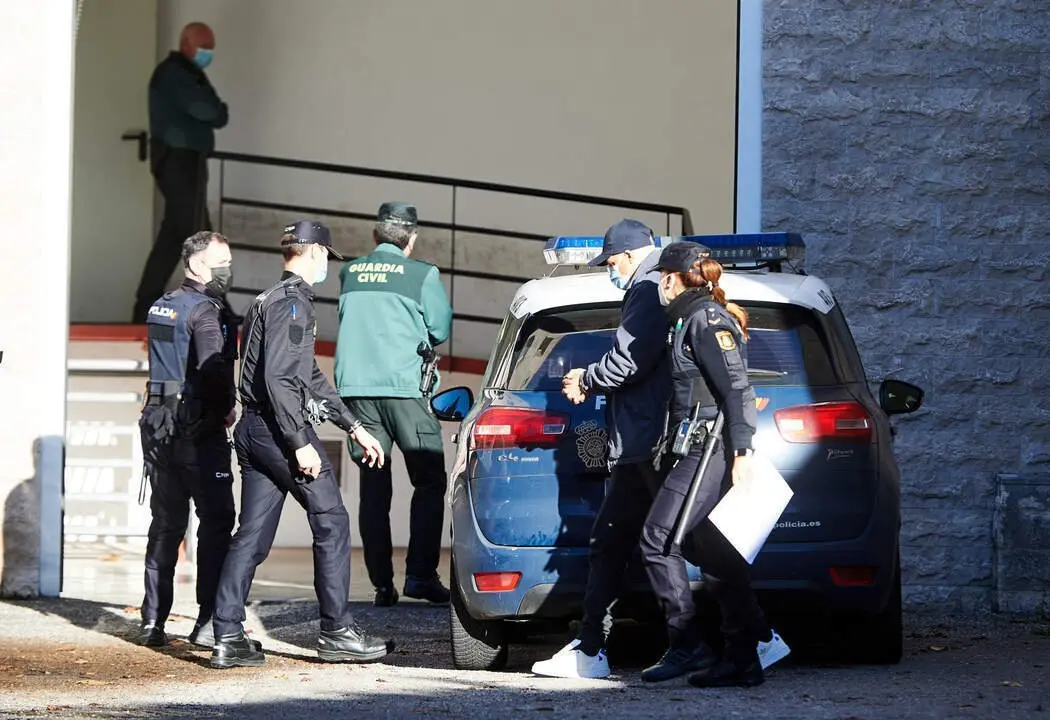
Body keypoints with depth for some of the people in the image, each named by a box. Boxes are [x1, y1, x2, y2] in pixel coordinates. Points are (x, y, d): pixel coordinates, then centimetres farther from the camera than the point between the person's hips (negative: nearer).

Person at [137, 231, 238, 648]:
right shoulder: (206, 309, -11)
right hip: (199, 430, -8)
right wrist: (227, 409, -9)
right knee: (216, 521, -2)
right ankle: (209, 621, -6)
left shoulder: (162, 306, 15)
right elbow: (213, 367, -25)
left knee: (166, 523, 12)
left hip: (160, 428, 8)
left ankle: (153, 621, 11)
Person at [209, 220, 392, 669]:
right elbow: (277, 377, -21)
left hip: (253, 431, 10)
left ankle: (227, 639, 2)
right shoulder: (292, 302, -11)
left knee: (252, 536, 7)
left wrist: (354, 427, 27)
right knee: (331, 522, -2)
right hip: (280, 429, -10)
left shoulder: (271, 300, 22)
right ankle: (337, 632, 0)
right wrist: (301, 443, -21)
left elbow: (311, 377, 27)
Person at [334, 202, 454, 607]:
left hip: (355, 387, 4)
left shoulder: (350, 273, 11)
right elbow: (441, 330, 3)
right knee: (429, 482, 4)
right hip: (403, 387, -4)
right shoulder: (422, 274, -3)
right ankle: (420, 574, -6)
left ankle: (381, 584, 1)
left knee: (373, 487, 6)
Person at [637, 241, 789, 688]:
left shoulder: (706, 319, -10)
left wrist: (742, 451, -23)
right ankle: (742, 658, 6)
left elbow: (736, 388, -18)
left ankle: (687, 647, -7)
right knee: (715, 553, 7)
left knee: (658, 541, -10)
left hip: (711, 450, -10)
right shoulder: (691, 319, 20)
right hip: (702, 450, 10)